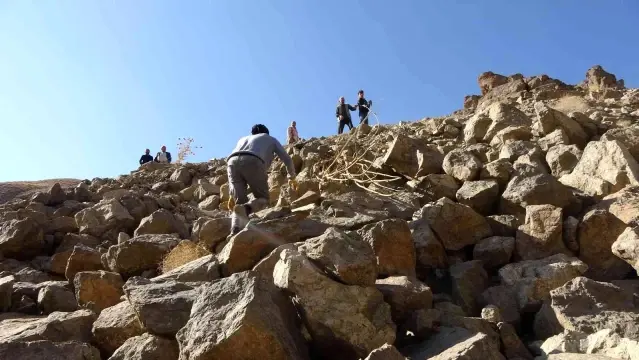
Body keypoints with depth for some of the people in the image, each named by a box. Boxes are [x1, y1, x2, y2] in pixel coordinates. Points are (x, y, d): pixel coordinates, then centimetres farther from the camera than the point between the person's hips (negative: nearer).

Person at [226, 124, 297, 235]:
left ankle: (236, 233, -16)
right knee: (263, 199, 8)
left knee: (240, 201, 9)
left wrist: (232, 194, 38)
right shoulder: (271, 139, 36)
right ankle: (246, 209, -27)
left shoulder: (243, 139, 44)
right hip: (252, 162, -4)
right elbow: (287, 159, 32)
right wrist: (292, 177, 51)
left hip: (232, 162, 4)